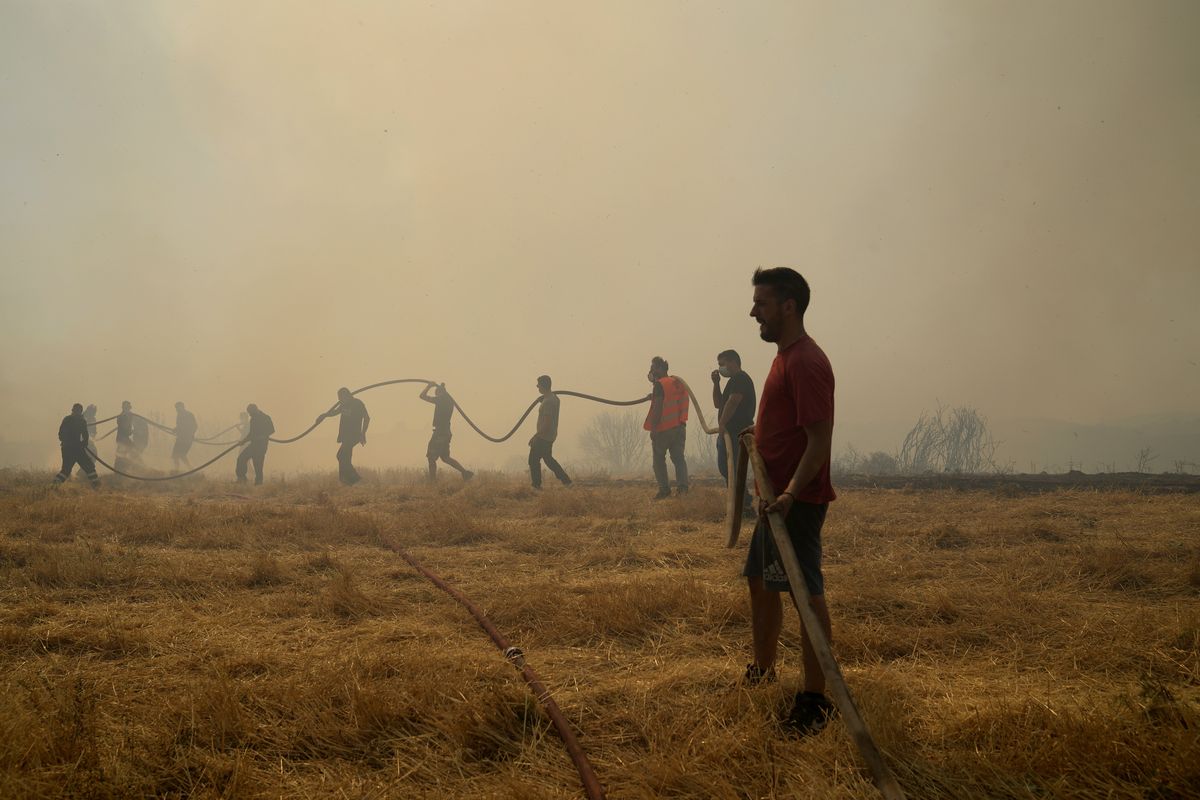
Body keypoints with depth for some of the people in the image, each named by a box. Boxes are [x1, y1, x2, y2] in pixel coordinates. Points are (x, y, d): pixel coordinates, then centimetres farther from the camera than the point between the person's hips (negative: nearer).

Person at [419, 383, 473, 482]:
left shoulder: (440, 399, -13)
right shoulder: (450, 400, 11)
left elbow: (422, 396, -11)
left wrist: (429, 386, 3)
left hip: (439, 433, -8)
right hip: (446, 432, 8)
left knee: (431, 457, -1)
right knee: (445, 457, 17)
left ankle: (433, 481, -2)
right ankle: (466, 473, 10)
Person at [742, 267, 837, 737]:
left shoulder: (806, 363, -18)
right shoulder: (786, 355, 14)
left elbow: (820, 438, -24)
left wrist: (792, 492, -30)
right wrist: (756, 435, 17)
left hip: (798, 501, -11)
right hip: (776, 498, 11)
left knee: (807, 594, -6)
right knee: (760, 582, 19)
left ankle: (816, 699, 0)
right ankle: (762, 671, 34)